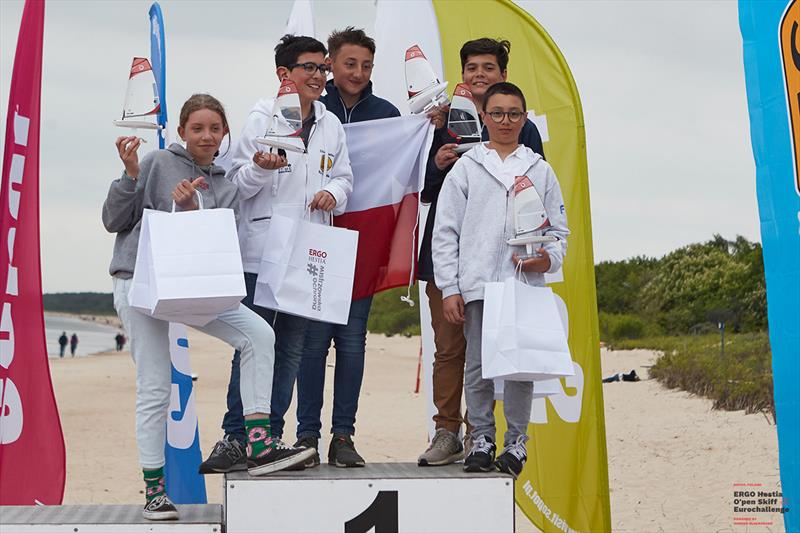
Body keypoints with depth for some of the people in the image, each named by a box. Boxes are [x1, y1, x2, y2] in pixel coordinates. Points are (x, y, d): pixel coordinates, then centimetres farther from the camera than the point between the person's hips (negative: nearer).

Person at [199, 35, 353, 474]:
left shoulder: (331, 125, 12)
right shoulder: (261, 119, -1)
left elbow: (343, 176, 18)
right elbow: (237, 184, -2)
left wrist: (333, 193, -4)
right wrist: (260, 168, -23)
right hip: (261, 252, -5)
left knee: (291, 349, 9)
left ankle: (271, 438, 17)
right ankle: (235, 438, 1)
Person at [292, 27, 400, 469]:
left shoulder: (386, 114, 8)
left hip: (362, 241, 2)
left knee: (352, 340, 4)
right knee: (314, 337, -1)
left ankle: (343, 436, 10)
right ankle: (307, 435, 7)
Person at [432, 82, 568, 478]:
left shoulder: (540, 170, 14)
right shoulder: (466, 168, 9)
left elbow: (558, 229, 16)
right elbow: (445, 232, 5)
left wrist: (547, 258, -5)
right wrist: (449, 288, -2)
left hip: (526, 284, 1)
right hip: (477, 285, -1)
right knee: (478, 366, 0)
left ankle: (516, 441, 12)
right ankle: (481, 438, 13)